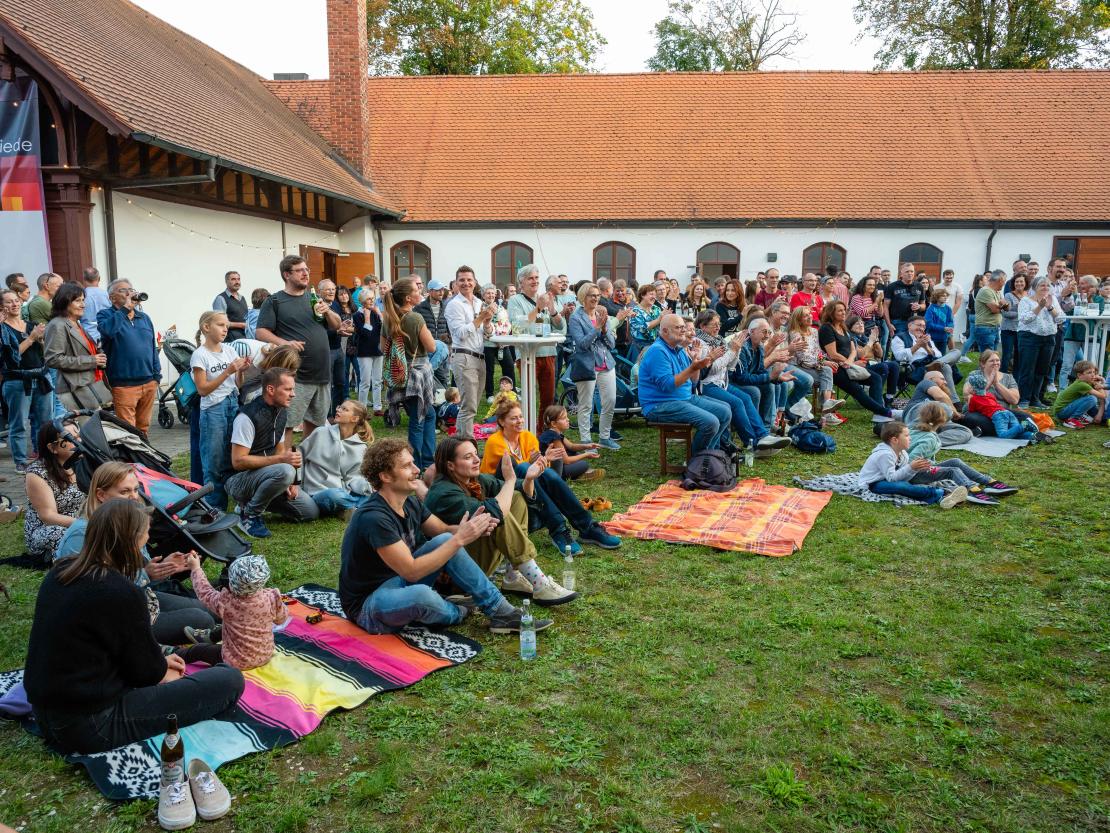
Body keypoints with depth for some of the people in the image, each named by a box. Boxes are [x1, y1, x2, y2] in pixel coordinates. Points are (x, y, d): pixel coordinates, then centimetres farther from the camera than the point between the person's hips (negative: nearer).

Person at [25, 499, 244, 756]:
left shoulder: (59, 573, 2)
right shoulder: (121, 593, -23)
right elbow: (146, 671, -10)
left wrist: (160, 661, 15)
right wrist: (163, 671, 12)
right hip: (91, 727, -9)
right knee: (229, 680, -11)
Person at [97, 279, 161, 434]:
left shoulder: (144, 317, 17)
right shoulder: (105, 315, 1)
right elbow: (108, 330, -24)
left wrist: (157, 376, 13)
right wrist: (125, 309, -15)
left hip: (148, 382, 5)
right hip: (123, 385, -5)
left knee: (143, 428, 13)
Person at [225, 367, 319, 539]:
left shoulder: (282, 413, 5)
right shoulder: (248, 417, -21)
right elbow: (238, 461, -24)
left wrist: (288, 483, -4)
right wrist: (282, 459, -27)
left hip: (264, 476, 8)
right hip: (238, 480, -8)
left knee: (311, 512, 0)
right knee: (285, 471, -36)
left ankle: (252, 503, 13)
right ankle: (249, 515, -15)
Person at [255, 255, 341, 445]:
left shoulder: (313, 298, 15)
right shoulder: (274, 301, -1)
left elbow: (336, 325, 17)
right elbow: (261, 332, -8)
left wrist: (327, 311, -4)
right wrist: (285, 343, -24)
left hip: (322, 373, 6)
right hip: (295, 376, -6)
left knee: (316, 421, 15)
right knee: (287, 423, -7)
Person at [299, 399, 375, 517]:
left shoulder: (360, 448, 8)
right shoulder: (321, 433, 6)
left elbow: (352, 477, 3)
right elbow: (299, 457, 12)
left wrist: (364, 485, -19)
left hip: (344, 494, 2)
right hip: (318, 493, -2)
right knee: (336, 495, -38)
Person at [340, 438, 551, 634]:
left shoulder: (410, 503, -1)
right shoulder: (374, 518, -28)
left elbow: (443, 531, 7)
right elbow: (411, 571, -28)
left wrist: (469, 529, -16)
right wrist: (459, 539, -26)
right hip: (368, 604, -8)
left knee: (445, 540, -8)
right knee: (421, 594, -38)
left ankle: (501, 611, -6)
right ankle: (456, 613, -1)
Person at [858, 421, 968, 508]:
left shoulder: (903, 455, 8)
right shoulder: (885, 455, -21)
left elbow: (902, 478, 1)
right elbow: (891, 477, -25)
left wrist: (917, 469, -14)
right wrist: (910, 468, -29)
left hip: (887, 480, 10)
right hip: (873, 484, -10)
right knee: (899, 486, -34)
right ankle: (940, 494, -41)